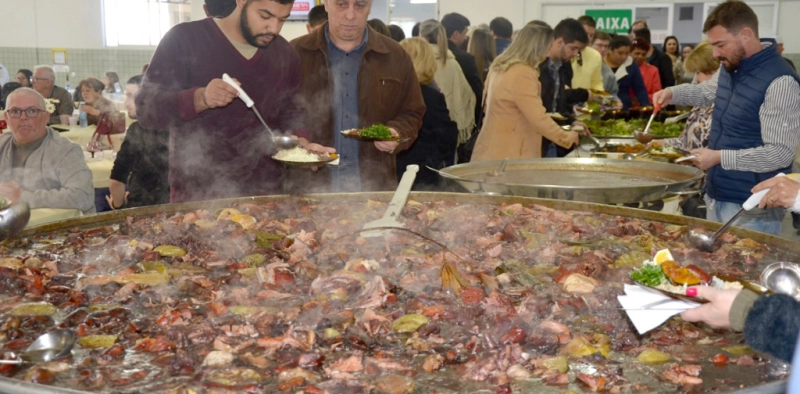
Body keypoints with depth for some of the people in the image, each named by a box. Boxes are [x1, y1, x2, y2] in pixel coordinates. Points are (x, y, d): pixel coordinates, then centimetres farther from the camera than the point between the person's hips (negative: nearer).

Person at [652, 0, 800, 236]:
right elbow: (709, 91, 29)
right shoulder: (731, 67, 6)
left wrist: (720, 157, -23)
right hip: (717, 197, 9)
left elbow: (780, 153, -25)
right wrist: (673, 93, 11)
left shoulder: (780, 82, -23)